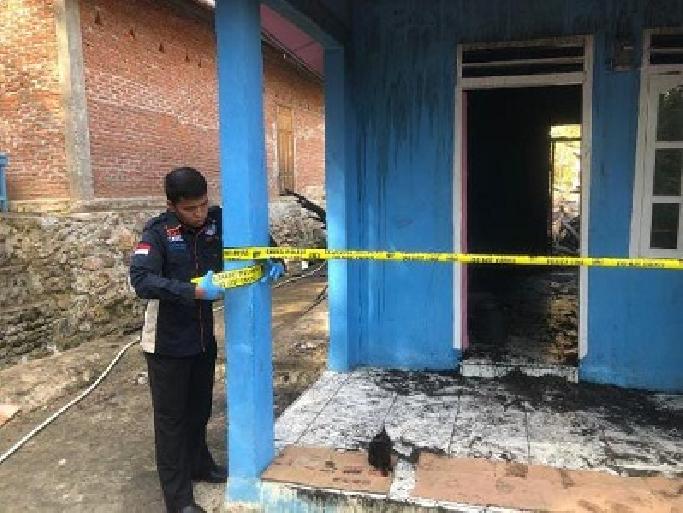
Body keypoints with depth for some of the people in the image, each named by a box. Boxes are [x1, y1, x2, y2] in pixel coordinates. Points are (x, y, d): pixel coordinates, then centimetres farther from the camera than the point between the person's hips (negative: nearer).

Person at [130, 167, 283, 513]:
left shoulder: (217, 221, -5)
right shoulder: (157, 233, -18)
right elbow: (141, 280, -31)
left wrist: (272, 261, -10)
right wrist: (195, 292, -39)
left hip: (203, 337, 5)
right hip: (167, 343, -5)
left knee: (199, 409, 22)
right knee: (171, 417, 6)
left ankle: (199, 465, 45)